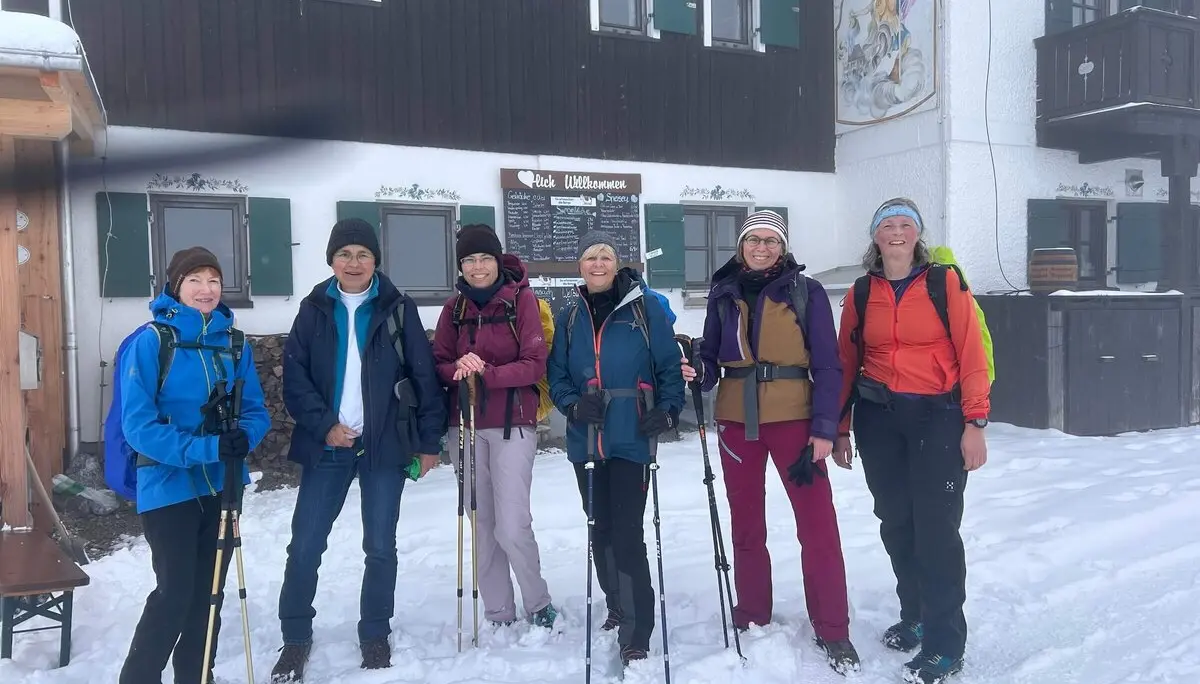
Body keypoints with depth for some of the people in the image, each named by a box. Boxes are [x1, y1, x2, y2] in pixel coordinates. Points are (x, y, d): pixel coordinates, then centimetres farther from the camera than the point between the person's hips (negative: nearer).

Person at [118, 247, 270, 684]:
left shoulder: (234, 344, 2)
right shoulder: (151, 342, -12)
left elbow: (256, 411, 5)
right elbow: (138, 425, -17)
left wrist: (243, 437, -18)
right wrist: (206, 448, -26)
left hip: (221, 485, 5)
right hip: (169, 487, -5)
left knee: (209, 591, 15)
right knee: (175, 593, -3)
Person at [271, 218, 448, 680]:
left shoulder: (397, 308, 0)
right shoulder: (314, 309, 4)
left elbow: (424, 376, 0)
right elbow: (294, 376, 0)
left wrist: (429, 441, -2)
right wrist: (323, 425, -12)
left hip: (385, 445, -1)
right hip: (327, 446, 1)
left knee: (380, 547, 7)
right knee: (305, 545, 3)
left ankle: (375, 635, 25)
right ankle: (295, 638, 21)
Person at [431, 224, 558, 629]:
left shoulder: (522, 299, -2)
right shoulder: (455, 307, 10)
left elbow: (535, 364, -8)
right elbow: (438, 364, 7)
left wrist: (488, 373, -22)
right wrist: (459, 369, -15)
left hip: (512, 424, -4)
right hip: (465, 425, 4)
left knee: (513, 526, -9)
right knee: (481, 525, 6)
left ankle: (539, 605, 14)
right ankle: (498, 615, 20)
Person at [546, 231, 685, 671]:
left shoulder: (646, 308, -3)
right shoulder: (569, 318, 9)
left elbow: (670, 365, -4)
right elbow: (556, 375, 8)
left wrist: (667, 410, -17)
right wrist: (573, 405, -10)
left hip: (631, 439, -5)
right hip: (585, 441, 5)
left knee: (627, 534, -8)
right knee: (601, 530, 15)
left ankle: (636, 634, 2)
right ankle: (617, 609, 35)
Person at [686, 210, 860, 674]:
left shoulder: (806, 292, -3)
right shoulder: (723, 293, 6)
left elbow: (827, 366, -4)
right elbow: (712, 357, 9)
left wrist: (824, 429, -11)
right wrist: (698, 372, -13)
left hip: (792, 419, -3)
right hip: (736, 420, 3)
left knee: (818, 525, -3)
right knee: (746, 524, 12)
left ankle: (832, 632, 11)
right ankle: (752, 619, 28)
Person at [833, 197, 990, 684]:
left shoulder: (945, 281, -2)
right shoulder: (861, 293, 7)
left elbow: (972, 353, -6)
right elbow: (847, 362, 9)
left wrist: (975, 422, -11)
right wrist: (839, 429, 9)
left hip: (938, 416, -3)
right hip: (878, 419, 4)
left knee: (936, 528, -4)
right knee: (896, 524, 12)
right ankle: (915, 618, 31)